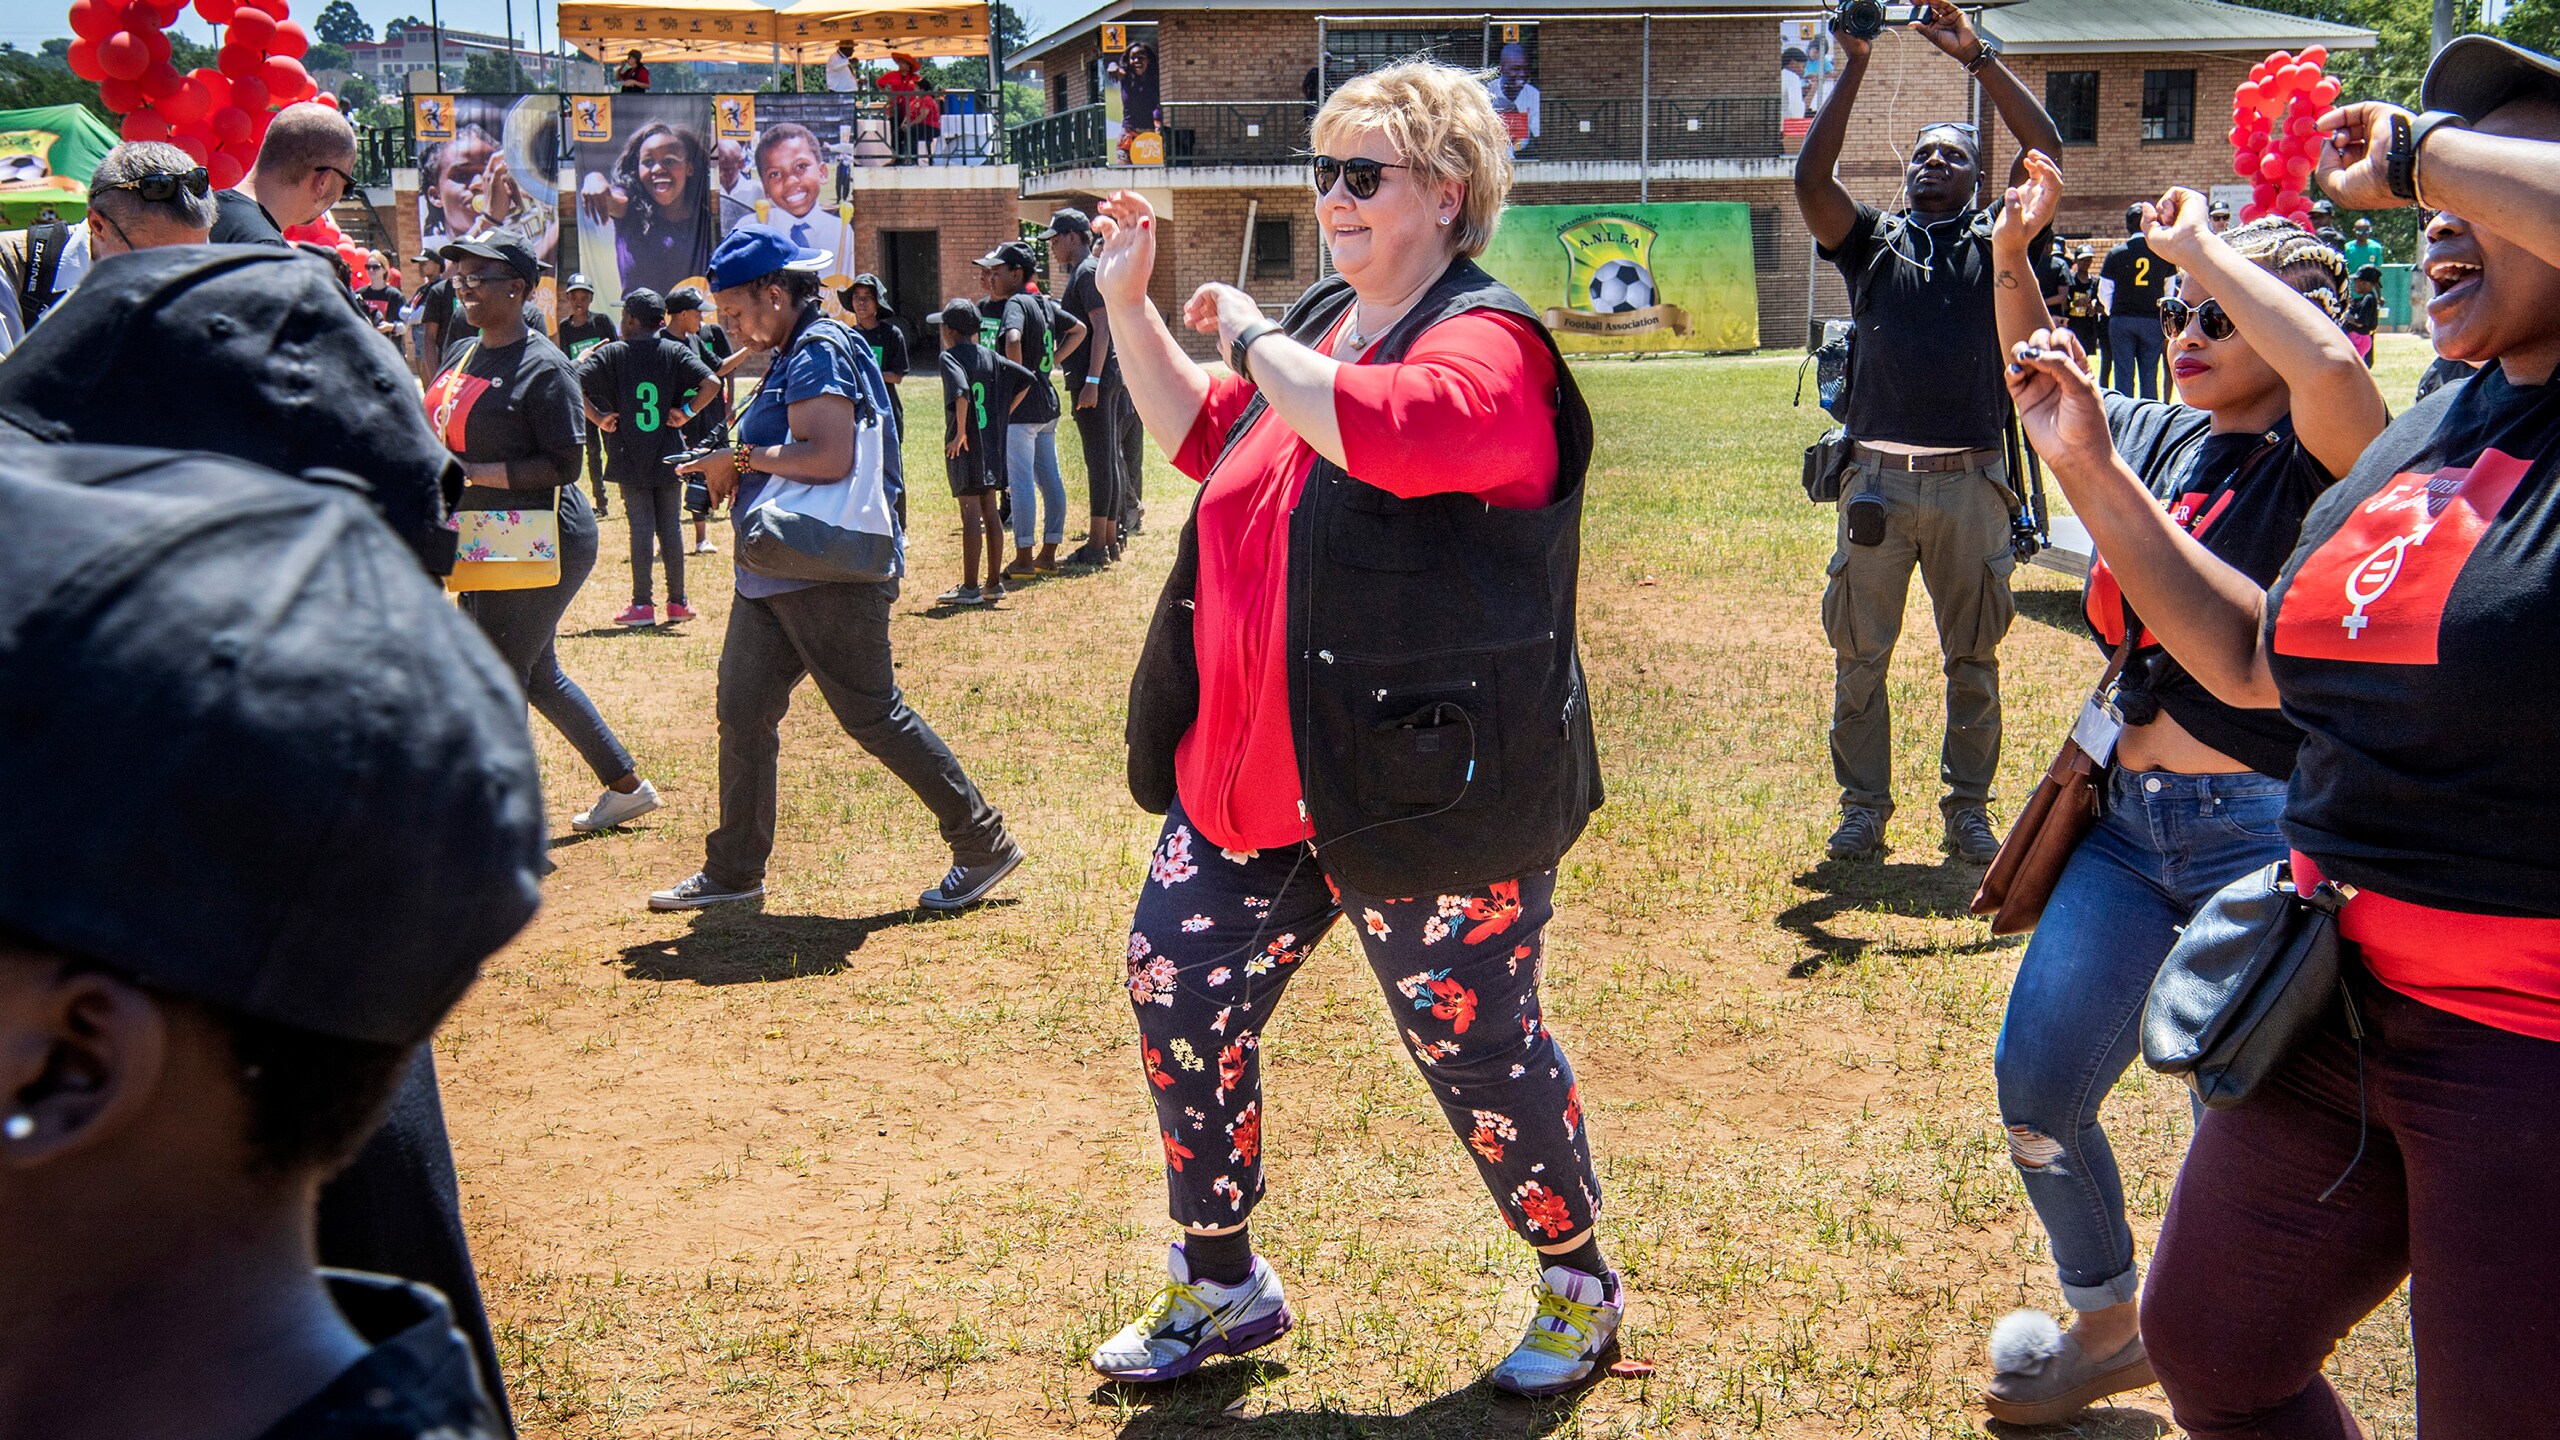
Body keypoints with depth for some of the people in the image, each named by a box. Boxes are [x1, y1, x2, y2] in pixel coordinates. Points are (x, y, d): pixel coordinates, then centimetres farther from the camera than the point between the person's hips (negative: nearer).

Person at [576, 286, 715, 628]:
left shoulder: (612, 353, -3)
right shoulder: (676, 351, 0)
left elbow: (572, 383, -13)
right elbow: (712, 383, -13)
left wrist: (597, 417, -4)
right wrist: (687, 412, -2)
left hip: (629, 458, -1)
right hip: (668, 457, 1)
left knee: (641, 527, 1)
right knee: (671, 525, 8)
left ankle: (642, 605, 1)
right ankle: (677, 602, 11)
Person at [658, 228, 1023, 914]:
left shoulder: (820, 351, -15)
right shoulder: (790, 357, 17)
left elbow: (830, 458, -28)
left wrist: (741, 457, -16)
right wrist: (731, 473, 6)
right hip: (774, 573, 10)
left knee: (873, 715, -5)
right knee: (742, 712, 10)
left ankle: (984, 845, 5)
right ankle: (733, 871, 20)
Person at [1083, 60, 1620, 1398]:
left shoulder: (1486, 345, -14)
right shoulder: (1321, 322, 13)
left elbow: (1388, 429, -36)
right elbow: (1204, 437, 27)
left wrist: (1251, 337, -21)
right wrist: (1129, 304, 17)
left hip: (1427, 785, -8)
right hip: (1259, 772, 8)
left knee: (1475, 1047, 4)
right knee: (1178, 995, 9)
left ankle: (1579, 1283, 31)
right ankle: (1219, 1286, 28)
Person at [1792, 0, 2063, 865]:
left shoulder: (1994, 244, 10)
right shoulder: (1873, 244, 11)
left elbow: (2045, 152, -3)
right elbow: (1811, 180, -5)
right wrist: (1855, 69, -7)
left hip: (1970, 480, 0)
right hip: (1877, 476, 0)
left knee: (1973, 657, 7)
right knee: (1860, 655, 3)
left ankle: (1968, 809, 17)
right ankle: (1863, 808, 13)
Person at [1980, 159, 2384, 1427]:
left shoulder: (2319, 463, -11)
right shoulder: (2159, 437, 8)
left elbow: (2331, 365, -35)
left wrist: (2202, 245, -22)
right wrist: (2013, 254, 7)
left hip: (2263, 835, -7)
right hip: (2129, 822, 7)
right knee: (2035, 1090, 7)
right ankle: (2106, 1326, 31)